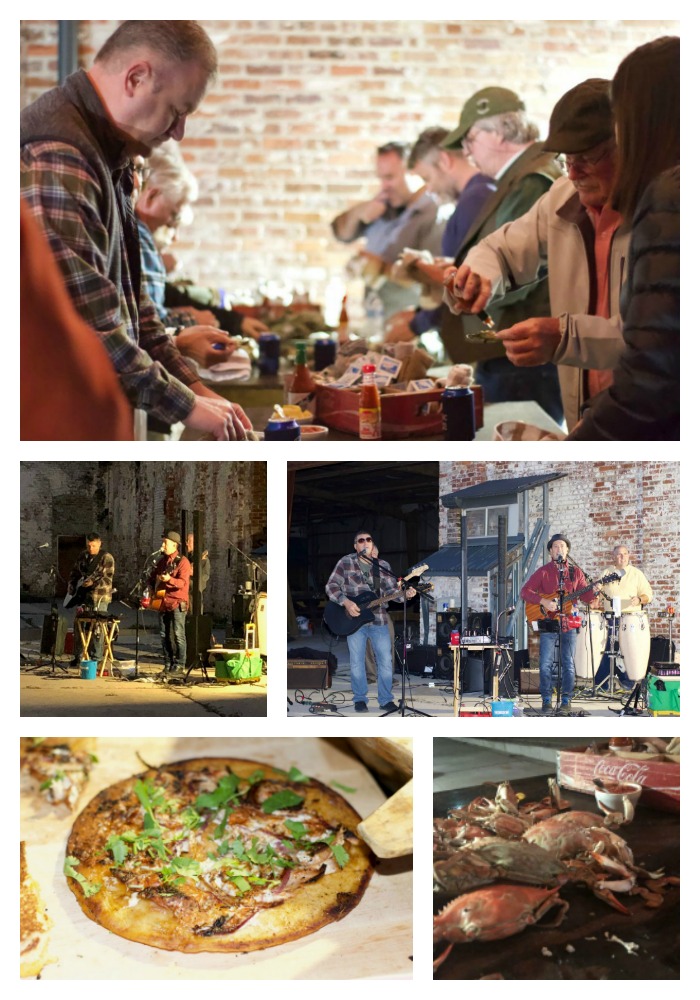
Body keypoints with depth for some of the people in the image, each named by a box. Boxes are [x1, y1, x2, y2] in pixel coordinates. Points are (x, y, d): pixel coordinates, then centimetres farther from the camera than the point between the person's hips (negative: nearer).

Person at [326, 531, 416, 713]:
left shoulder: (383, 566, 9)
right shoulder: (346, 563, 0)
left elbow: (391, 590, 4)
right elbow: (331, 586, -3)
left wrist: (405, 595, -16)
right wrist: (346, 602, -17)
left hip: (379, 620, 2)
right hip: (354, 619, -2)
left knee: (385, 661, 0)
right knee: (357, 662, 2)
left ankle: (385, 700, 10)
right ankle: (360, 700, 15)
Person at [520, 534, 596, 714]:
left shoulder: (575, 572, 9)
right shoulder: (543, 572, 1)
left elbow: (585, 597, 7)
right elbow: (525, 591, -4)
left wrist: (593, 591, -15)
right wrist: (543, 602, -16)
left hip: (569, 623, 2)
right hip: (548, 623, -2)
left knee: (568, 664, 3)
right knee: (546, 664, -2)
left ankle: (566, 701, 11)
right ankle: (546, 700, 7)